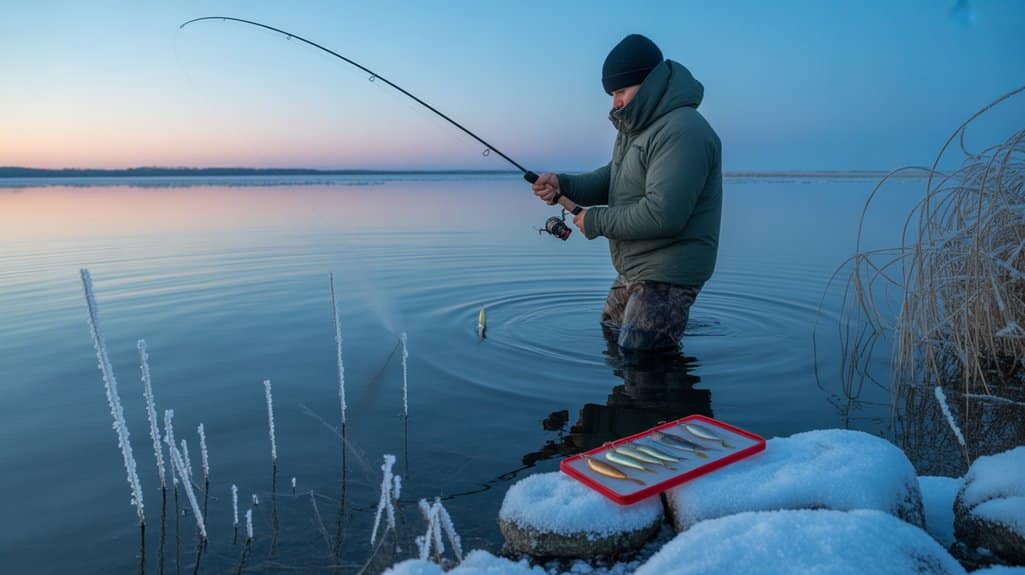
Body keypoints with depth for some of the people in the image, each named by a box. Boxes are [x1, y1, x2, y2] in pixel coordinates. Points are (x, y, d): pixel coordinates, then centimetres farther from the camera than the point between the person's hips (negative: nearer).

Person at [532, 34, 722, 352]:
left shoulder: (683, 131, -24)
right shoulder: (637, 126, 11)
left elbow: (662, 214, -31)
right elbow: (610, 181, 11)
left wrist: (596, 221, -19)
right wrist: (563, 185, -8)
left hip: (667, 275, -11)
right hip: (633, 269, 11)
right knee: (608, 333, 26)